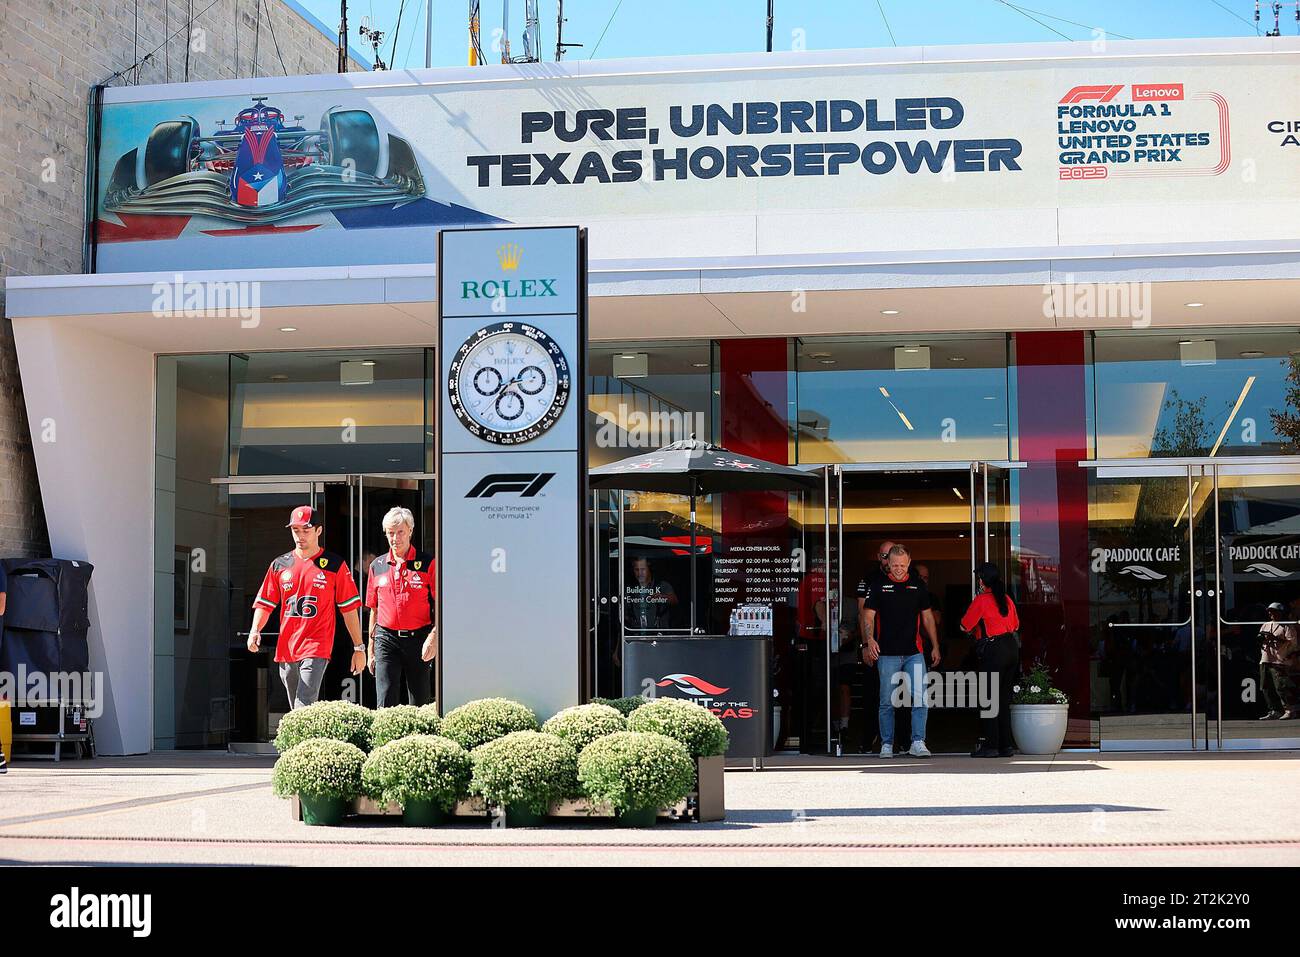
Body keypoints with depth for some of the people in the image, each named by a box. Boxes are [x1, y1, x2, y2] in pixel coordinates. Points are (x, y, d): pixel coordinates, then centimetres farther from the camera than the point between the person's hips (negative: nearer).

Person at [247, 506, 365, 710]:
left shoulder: (335, 565, 2)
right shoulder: (279, 565, 12)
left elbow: (349, 608, 3)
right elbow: (265, 603, 13)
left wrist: (359, 647, 2)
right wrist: (255, 630, -6)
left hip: (317, 649, -5)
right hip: (285, 650, 5)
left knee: (304, 710, -16)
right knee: (295, 712, 11)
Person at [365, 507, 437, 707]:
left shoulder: (428, 563, 0)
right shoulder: (377, 566, 11)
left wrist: (434, 636, -17)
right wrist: (371, 648, 15)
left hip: (418, 639, -2)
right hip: (387, 639, 2)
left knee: (420, 704, 4)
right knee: (385, 702, -8)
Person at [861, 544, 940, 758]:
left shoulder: (918, 585, 10)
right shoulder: (879, 586, 3)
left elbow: (927, 617, 15)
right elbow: (869, 615, -1)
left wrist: (935, 646, 13)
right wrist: (870, 640, -18)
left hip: (914, 652, 2)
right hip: (887, 653, -2)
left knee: (920, 698, -7)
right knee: (887, 702, 4)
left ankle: (918, 743, -3)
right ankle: (886, 745, 12)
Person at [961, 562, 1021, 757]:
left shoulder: (981, 600, -9)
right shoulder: (1007, 599, 10)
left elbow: (965, 626, -5)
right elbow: (1016, 625, 20)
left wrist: (975, 630, 16)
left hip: (993, 650, -7)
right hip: (1012, 648, 7)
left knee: (989, 698, -1)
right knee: (1004, 698, 12)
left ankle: (990, 745, -2)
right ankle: (1006, 745, 13)